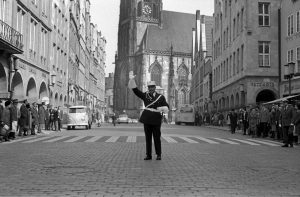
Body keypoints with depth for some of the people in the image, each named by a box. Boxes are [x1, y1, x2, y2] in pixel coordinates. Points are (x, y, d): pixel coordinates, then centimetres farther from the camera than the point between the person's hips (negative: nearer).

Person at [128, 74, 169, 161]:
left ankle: (159, 155, 12)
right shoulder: (145, 95, 7)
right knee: (148, 138, 5)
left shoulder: (161, 97, 4)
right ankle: (148, 155, 11)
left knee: (157, 138, 1)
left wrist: (162, 108, -20)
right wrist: (132, 79, -11)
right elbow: (135, 90, 0)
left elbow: (166, 107, 4)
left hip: (156, 120, -2)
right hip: (147, 120, 2)